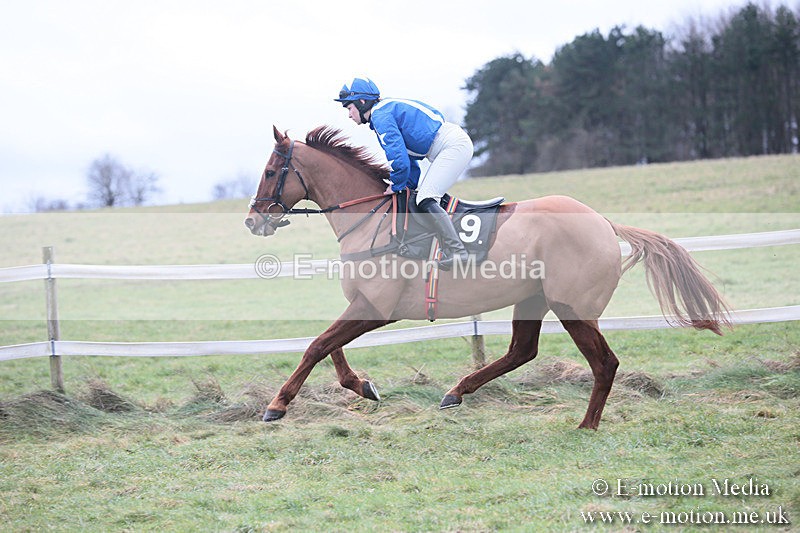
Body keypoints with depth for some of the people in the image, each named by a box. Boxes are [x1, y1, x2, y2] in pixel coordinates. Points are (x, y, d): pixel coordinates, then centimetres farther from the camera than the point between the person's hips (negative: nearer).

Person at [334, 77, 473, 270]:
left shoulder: (381, 116, -13)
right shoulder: (386, 111, 19)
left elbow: (398, 155, -21)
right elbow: (407, 151, 26)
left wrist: (397, 185, -6)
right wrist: (410, 184, 20)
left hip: (453, 146, -11)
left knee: (425, 200, -17)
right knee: (422, 196, 18)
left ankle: (456, 251, -21)